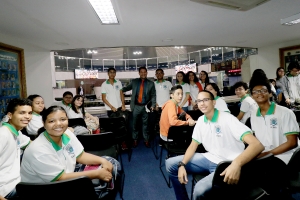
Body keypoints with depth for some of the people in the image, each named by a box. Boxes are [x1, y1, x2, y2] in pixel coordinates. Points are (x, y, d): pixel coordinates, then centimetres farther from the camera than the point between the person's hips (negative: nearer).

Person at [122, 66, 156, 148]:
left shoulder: (151, 83, 5)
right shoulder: (134, 81, 8)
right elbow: (127, 88, 16)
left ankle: (146, 140, 19)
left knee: (145, 124, 8)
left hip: (146, 106, -1)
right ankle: (135, 140, 21)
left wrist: (153, 105, -8)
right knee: (134, 124, 8)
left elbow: (153, 95, 3)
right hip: (136, 106, 1)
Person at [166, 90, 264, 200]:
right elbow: (193, 146, 8)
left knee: (200, 189, -32)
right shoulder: (201, 120, 2)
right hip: (209, 158, 7)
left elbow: (257, 145, -28)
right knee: (171, 164, 2)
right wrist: (182, 164, -10)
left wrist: (237, 164, -46)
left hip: (227, 166, -6)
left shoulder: (227, 119, -19)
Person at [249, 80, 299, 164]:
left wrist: (268, 153, -15)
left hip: (282, 158, -5)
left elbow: (292, 142, -8)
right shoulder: (253, 115, 9)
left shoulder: (285, 113, -7)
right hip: (261, 156, 6)